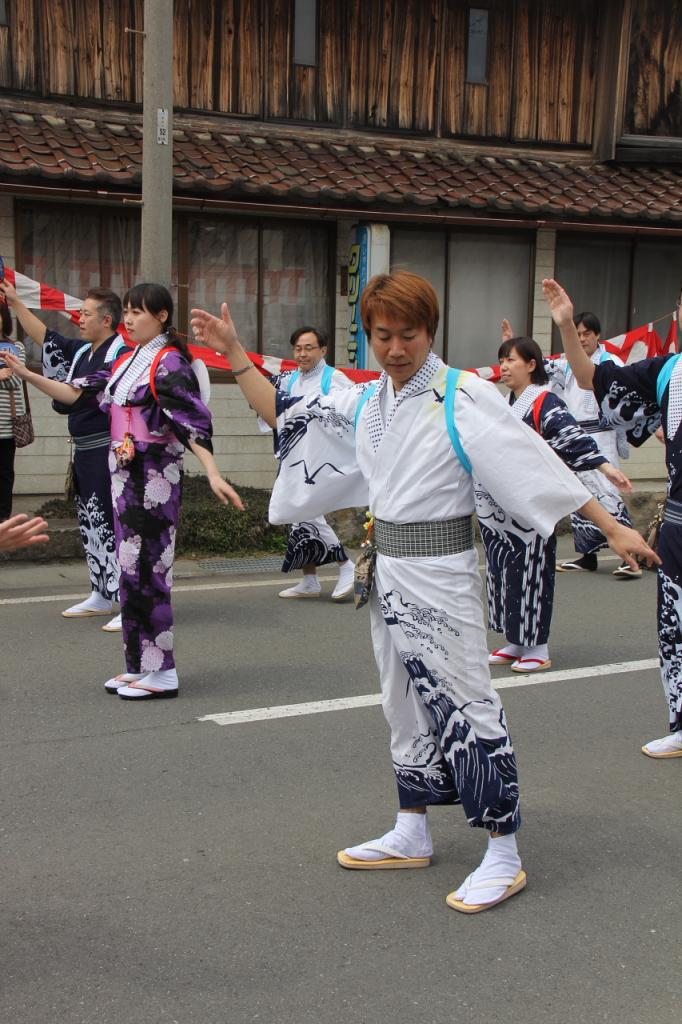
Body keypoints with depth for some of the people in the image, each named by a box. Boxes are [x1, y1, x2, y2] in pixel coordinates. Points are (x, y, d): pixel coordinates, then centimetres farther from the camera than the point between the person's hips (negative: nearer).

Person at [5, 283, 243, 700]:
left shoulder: (170, 363, -10)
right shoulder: (126, 363, 14)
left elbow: (192, 422, -21)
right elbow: (75, 393, 16)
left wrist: (213, 473, -32)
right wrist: (25, 373, 7)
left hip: (155, 479, -8)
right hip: (126, 475, 8)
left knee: (146, 566, -7)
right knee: (132, 566, 10)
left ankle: (161, 671, 0)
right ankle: (139, 664, 18)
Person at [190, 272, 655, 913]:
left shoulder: (463, 398, -14)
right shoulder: (365, 402, 7)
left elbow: (534, 463, -17)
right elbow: (281, 415, 14)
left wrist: (612, 528, -19)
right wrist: (233, 352, 6)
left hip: (440, 571, -7)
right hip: (388, 569, 7)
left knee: (463, 704, -4)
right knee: (406, 701, 17)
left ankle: (504, 857, 8)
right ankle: (412, 836, 32)